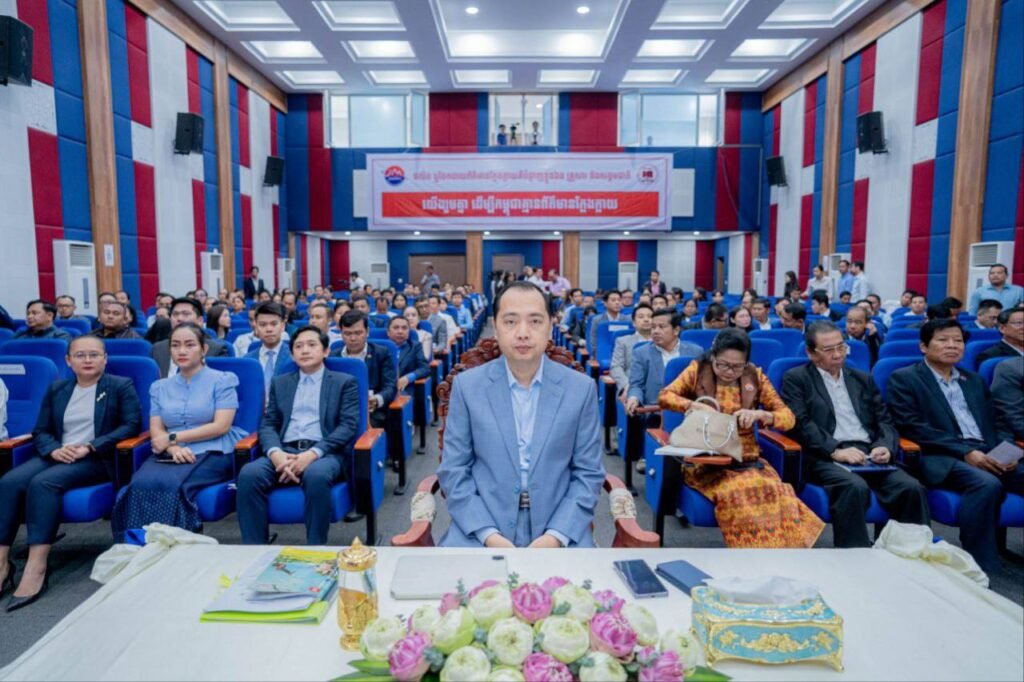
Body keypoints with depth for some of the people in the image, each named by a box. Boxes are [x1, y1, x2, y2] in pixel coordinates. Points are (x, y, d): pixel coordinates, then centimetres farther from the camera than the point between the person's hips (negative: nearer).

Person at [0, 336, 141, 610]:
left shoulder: (121, 386, 5)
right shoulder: (57, 389, 19)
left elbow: (132, 425, -6)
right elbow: (40, 431, 15)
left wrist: (90, 447, -16)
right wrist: (54, 449, -9)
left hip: (98, 460, -5)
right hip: (58, 455, 5)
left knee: (43, 482, -31)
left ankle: (36, 569, -33)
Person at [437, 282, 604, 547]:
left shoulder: (581, 388, -1)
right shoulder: (467, 385, -2)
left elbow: (588, 473, 2)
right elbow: (453, 470, 0)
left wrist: (557, 535, -11)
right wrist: (489, 534, -12)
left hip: (559, 527, 1)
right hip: (480, 526, -1)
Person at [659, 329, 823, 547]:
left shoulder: (755, 377, 6)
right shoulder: (698, 370, 2)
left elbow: (788, 417, 4)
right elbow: (664, 397, -7)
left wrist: (759, 414, -17)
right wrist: (696, 406, -24)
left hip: (746, 457, 2)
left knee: (775, 492, -29)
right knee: (738, 493, -33)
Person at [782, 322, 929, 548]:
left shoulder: (863, 379, 24)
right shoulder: (796, 379, 7)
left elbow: (885, 420, 19)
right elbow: (800, 423, -5)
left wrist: (885, 446, -3)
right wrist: (836, 450, -18)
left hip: (870, 455, 5)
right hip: (827, 458, -5)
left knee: (912, 488, -23)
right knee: (855, 487, -34)